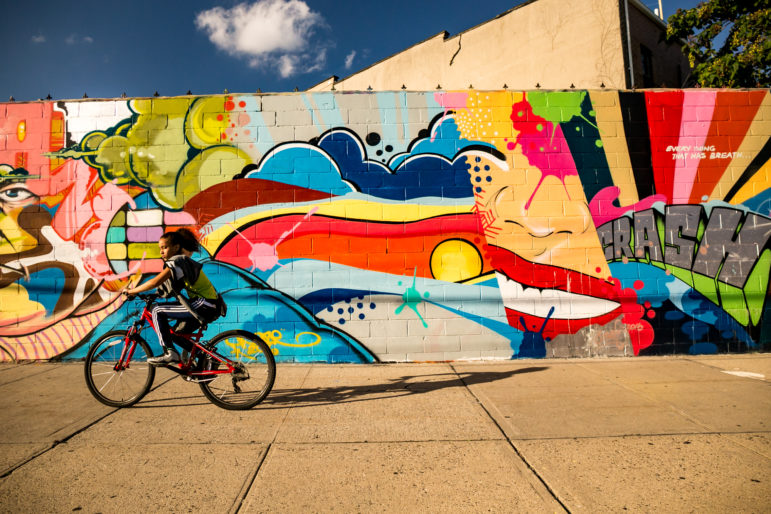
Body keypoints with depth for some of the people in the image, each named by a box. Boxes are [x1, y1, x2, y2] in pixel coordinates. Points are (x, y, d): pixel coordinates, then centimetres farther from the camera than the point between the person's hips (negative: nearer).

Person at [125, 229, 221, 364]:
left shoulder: (176, 262, -10)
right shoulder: (182, 261, 20)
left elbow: (155, 282, -19)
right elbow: (167, 290, 25)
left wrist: (132, 291, -7)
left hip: (203, 306, -10)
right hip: (211, 307, 10)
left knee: (157, 310, -5)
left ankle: (169, 353, -5)